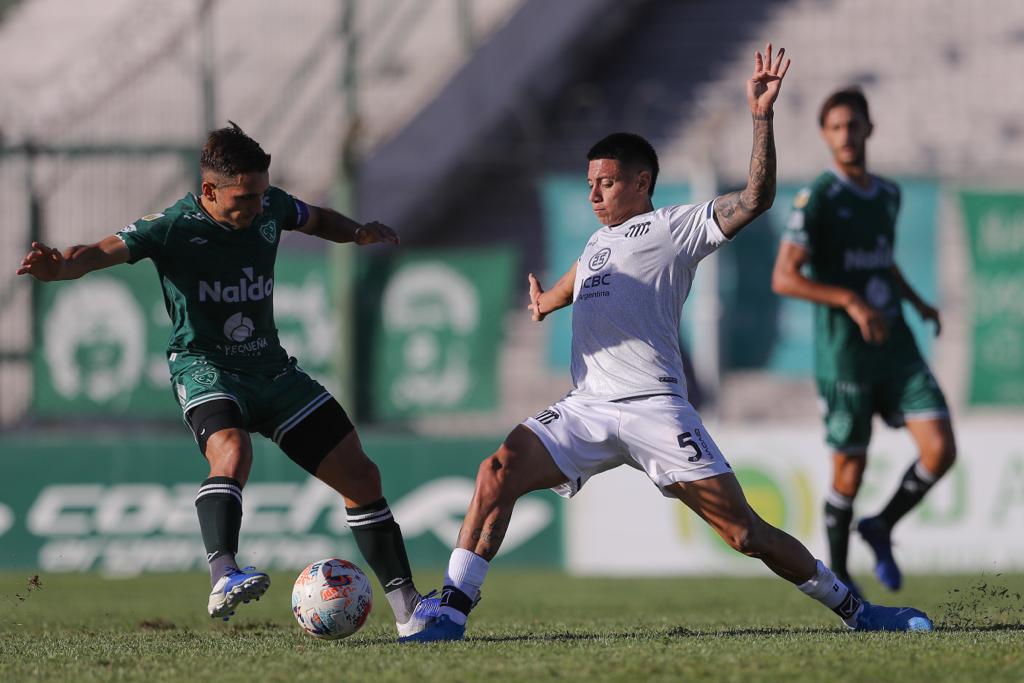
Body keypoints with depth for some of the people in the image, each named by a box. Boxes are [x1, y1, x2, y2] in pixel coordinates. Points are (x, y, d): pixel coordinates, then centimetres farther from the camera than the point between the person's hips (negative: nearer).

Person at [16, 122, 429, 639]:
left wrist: (357, 233, 5)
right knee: (231, 451, -39)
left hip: (272, 368, 6)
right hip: (205, 368, -6)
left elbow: (316, 220, 24)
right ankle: (223, 580, -51)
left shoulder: (271, 208, 1)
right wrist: (57, 266, -48)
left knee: (361, 476, 4)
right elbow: (103, 252, -27)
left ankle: (409, 613, 13)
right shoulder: (174, 227, -15)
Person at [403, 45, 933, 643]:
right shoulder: (598, 243, 24)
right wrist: (548, 301, 69)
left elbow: (756, 199, -11)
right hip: (587, 408, 6)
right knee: (500, 471, -18)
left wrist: (761, 117, -20)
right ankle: (452, 609, -18)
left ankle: (853, 609, 5)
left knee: (744, 532, -9)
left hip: (654, 408, -6)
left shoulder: (674, 228, 3)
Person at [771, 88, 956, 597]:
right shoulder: (817, 198, -9)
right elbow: (783, 278, -15)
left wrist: (917, 302, 16)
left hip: (896, 345, 5)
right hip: (843, 356, -5)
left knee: (940, 449, -8)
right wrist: (851, 301, -24)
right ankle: (837, 577, 21)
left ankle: (881, 528, 16)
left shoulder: (889, 194, 12)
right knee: (849, 469, 1)